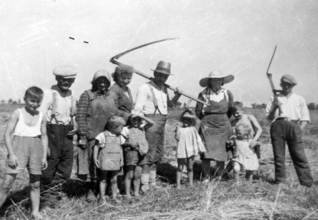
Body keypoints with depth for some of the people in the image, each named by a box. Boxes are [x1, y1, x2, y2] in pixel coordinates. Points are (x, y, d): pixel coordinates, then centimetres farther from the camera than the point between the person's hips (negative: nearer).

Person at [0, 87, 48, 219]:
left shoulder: (41, 117, 6)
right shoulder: (17, 114, -3)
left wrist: (44, 156, 7)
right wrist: (11, 154, -12)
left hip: (35, 149, 3)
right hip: (19, 147, -3)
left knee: (35, 183, 10)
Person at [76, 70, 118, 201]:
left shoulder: (113, 96, 10)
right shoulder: (87, 95, -2)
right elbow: (80, 116, -6)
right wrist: (82, 135, -11)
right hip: (91, 136, -3)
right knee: (91, 163, 2)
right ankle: (90, 190, 15)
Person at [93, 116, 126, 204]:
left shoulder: (119, 137, 7)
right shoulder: (103, 135, -10)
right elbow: (96, 146, -5)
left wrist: (121, 159, 15)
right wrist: (95, 158, -8)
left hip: (115, 163, 4)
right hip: (104, 162, -4)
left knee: (114, 180, 9)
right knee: (103, 180, 6)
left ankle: (114, 197, 22)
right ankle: (102, 198, 15)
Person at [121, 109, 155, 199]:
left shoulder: (142, 128, 10)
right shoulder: (126, 129, 0)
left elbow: (152, 123, -3)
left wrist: (142, 117, -9)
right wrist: (129, 143, -17)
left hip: (141, 153, 4)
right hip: (131, 152, -4)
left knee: (138, 175, 9)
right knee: (129, 174, -1)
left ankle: (136, 192, 19)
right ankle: (127, 193, 8)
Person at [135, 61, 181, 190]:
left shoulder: (164, 88, 15)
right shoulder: (145, 88, -10)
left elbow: (170, 104, 26)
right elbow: (137, 109, -14)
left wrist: (177, 95, 9)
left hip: (161, 124, 9)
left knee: (158, 155, 15)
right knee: (149, 155, -8)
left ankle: (152, 182, 27)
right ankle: (144, 185, 1)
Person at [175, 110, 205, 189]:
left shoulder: (193, 129, 3)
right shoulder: (180, 128, 0)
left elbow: (197, 138, 8)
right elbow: (177, 138, -10)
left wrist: (200, 148, 7)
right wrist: (178, 129, -17)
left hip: (191, 151, 1)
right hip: (181, 151, -1)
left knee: (190, 167, 7)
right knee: (180, 167, 4)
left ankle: (191, 183, 16)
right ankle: (178, 184, 10)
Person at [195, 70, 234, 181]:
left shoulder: (227, 94, 4)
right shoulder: (203, 94, -2)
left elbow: (231, 111, 16)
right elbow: (198, 112, 6)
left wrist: (223, 120, 13)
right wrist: (207, 119, 9)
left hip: (223, 127, 2)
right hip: (208, 126, -1)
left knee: (221, 155, 1)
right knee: (206, 152, -8)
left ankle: (219, 178, 15)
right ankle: (206, 177, 4)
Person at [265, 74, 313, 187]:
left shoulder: (299, 99, 20)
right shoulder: (274, 99, 18)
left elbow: (305, 118, 15)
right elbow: (269, 117, 11)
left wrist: (299, 129, -1)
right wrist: (275, 107, -7)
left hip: (294, 126, 0)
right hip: (278, 125, 1)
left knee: (299, 156, -7)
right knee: (278, 156, 0)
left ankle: (307, 183, -4)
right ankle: (280, 182, 7)